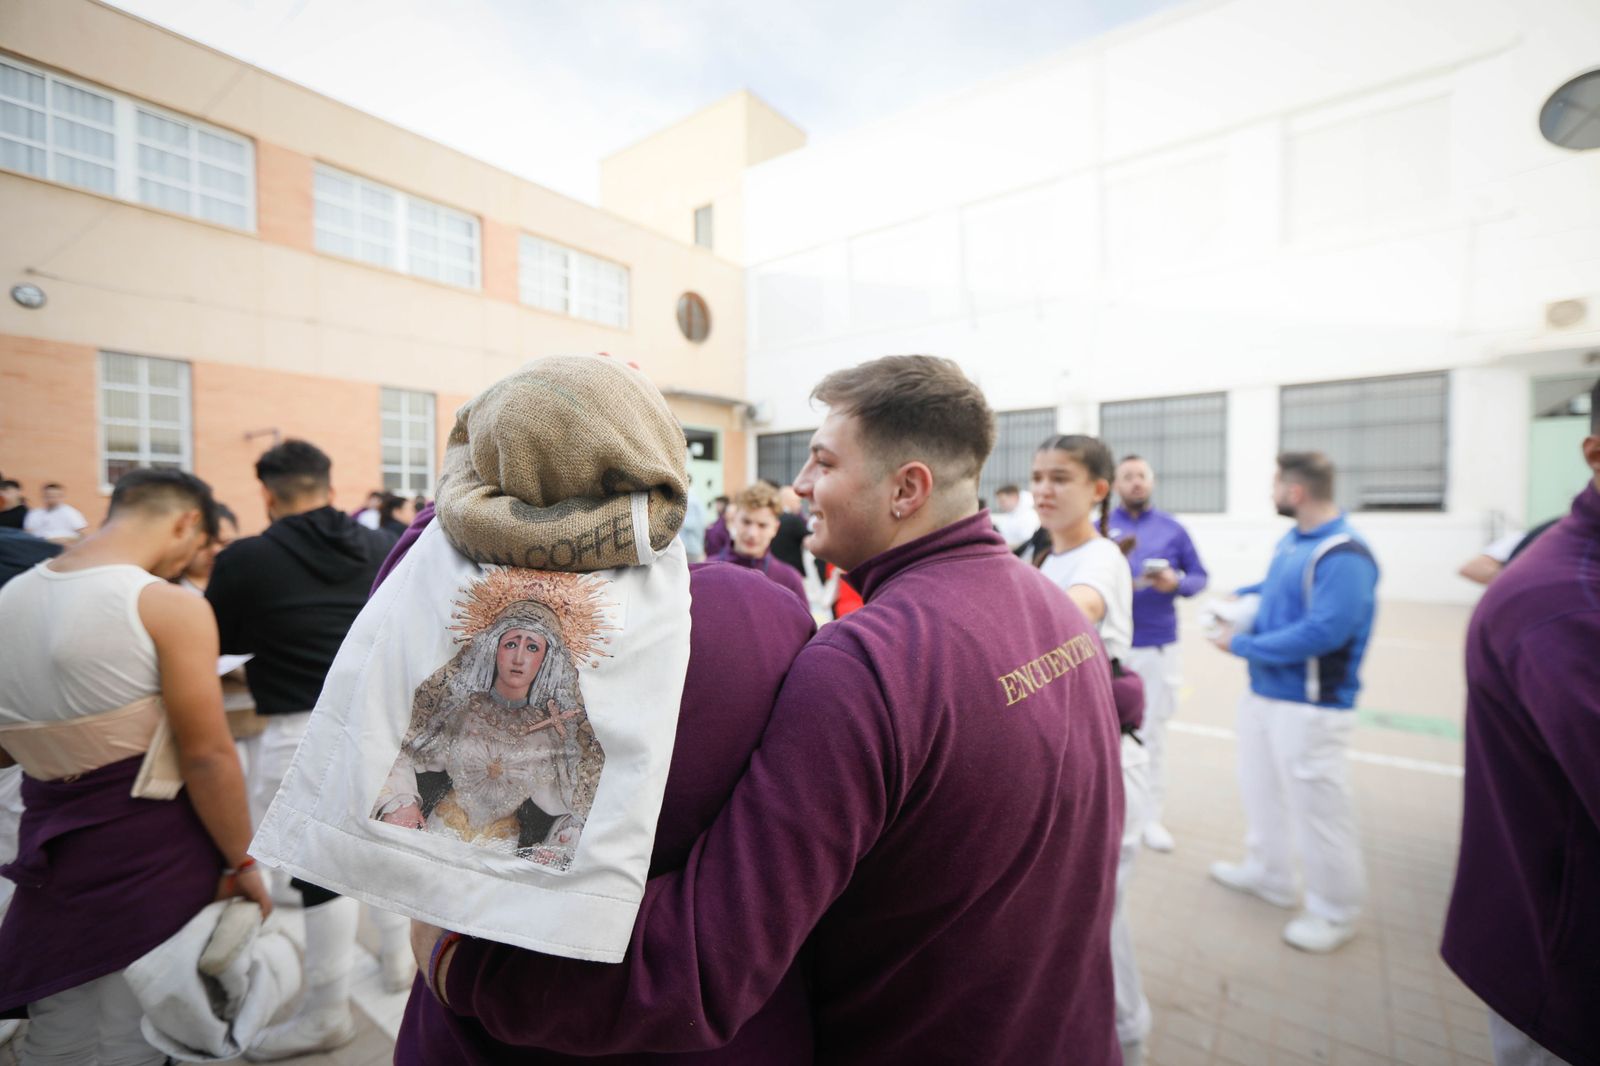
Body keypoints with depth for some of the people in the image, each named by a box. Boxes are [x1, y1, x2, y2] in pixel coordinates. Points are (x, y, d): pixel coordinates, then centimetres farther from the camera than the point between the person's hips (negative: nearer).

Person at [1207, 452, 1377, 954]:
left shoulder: (1344, 555, -23)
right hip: (1263, 693, 9)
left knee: (1317, 805, 7)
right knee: (1262, 788, 23)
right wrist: (1238, 597, 7)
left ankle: (1335, 912, 28)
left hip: (1310, 705, -9)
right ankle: (1268, 873, 43)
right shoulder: (1291, 540, 4)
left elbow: (1323, 631, -28)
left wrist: (1242, 645, -21)